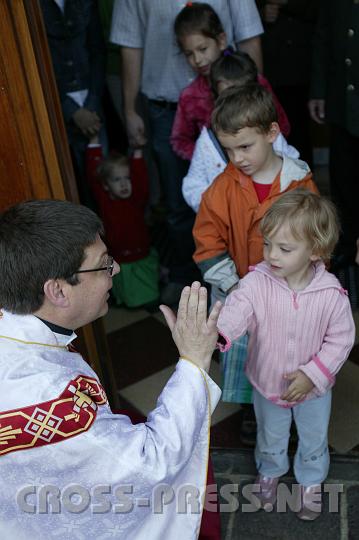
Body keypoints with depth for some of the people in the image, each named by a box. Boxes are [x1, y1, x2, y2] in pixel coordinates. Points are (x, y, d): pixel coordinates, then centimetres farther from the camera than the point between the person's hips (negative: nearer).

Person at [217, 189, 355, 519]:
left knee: (314, 440, 26)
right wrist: (215, 333, -58)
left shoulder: (331, 293, -25)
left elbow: (340, 339, -15)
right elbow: (235, 311, -36)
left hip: (314, 388, 0)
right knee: (270, 437, 28)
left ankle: (311, 481, 57)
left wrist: (313, 374, -22)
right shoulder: (256, 282, -24)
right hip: (267, 382, 1)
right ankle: (270, 472, 59)